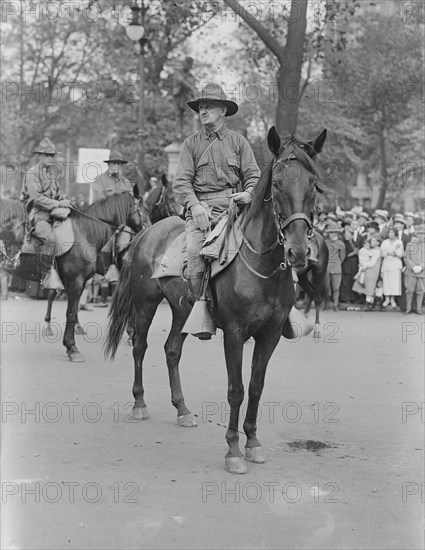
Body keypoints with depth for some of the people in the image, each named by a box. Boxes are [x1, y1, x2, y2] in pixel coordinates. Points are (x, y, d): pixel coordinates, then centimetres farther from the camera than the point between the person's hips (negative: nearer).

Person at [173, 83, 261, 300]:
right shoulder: (191, 143, 13)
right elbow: (181, 181, 4)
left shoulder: (238, 141, 15)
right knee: (195, 251, -21)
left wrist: (249, 193, -12)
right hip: (200, 207, 0)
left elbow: (253, 174, 11)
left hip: (233, 206, 1)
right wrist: (194, 205, -14)